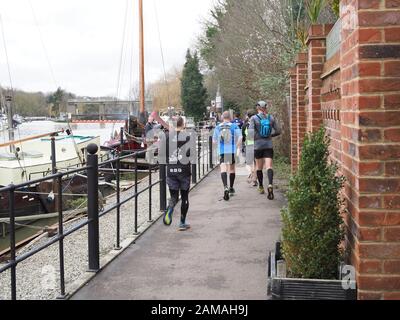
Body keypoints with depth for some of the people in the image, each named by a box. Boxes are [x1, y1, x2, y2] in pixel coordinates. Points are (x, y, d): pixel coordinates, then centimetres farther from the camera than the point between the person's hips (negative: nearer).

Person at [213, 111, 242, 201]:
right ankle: (231, 188, 28)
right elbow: (240, 138, -8)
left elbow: (214, 140, 14)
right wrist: (236, 146, 5)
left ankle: (225, 187, -31)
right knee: (232, 169, 17)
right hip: (232, 150, 0)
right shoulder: (234, 126, 2)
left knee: (223, 169, -8)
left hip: (221, 151, 0)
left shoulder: (218, 127, 8)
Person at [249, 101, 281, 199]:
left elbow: (250, 132, -14)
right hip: (269, 145, 1)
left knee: (259, 167, 16)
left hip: (258, 146, -1)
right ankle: (270, 185, -33)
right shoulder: (271, 118, 4)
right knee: (269, 166, -9)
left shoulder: (254, 118, -3)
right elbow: (278, 131, 7)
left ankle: (261, 187, 26)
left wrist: (256, 138, 4)